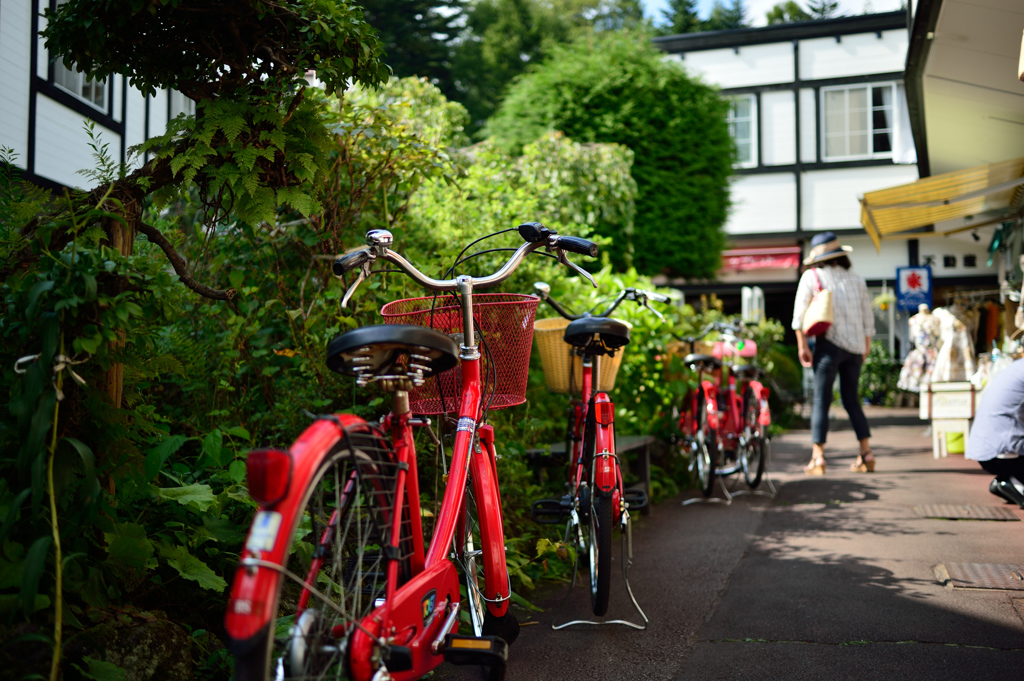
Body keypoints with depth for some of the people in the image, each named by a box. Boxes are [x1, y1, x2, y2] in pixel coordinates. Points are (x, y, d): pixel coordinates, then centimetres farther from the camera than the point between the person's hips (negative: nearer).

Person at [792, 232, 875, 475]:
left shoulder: (812, 276, 3)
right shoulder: (857, 280, 15)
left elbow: (799, 313, -5)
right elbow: (868, 318, 15)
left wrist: (802, 345, -4)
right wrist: (865, 348, 20)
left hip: (830, 343, -4)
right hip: (856, 346, 5)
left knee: (821, 400, -2)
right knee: (851, 400, 14)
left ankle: (817, 457, -7)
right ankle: (866, 454, 9)